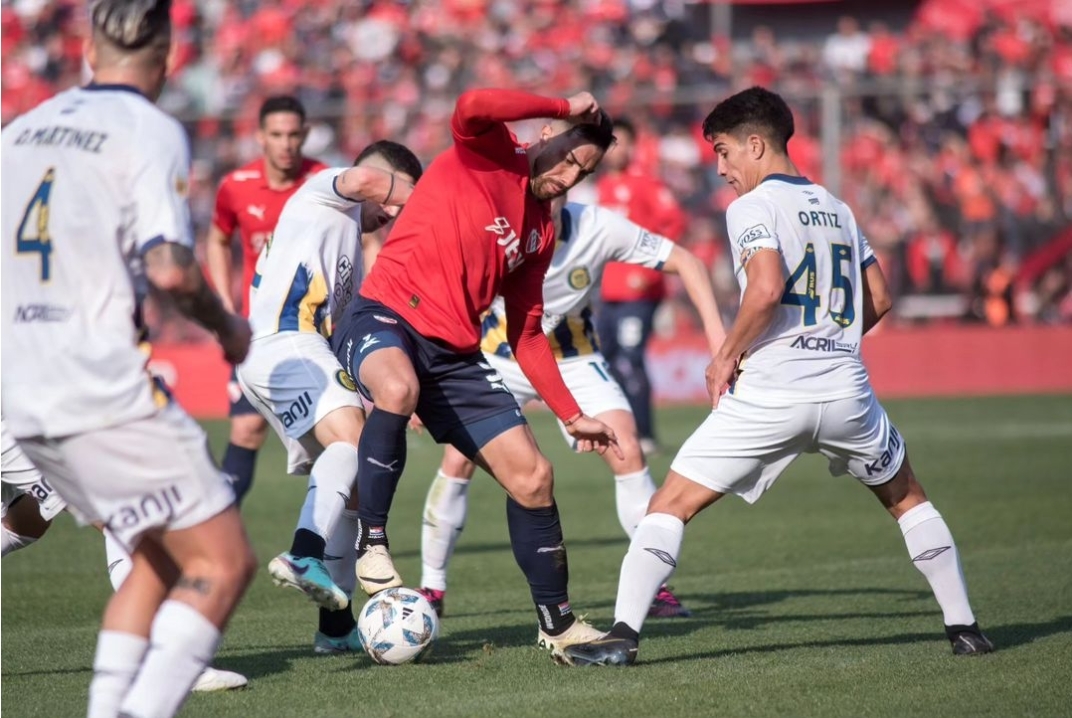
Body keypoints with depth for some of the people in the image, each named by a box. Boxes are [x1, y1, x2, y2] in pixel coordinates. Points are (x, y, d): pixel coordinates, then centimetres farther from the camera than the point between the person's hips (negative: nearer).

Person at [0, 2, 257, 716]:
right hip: (105, 392, -8)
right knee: (223, 563, -3)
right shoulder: (151, 133, -7)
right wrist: (228, 325, 0)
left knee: (159, 557, 19)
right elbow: (169, 268, -17)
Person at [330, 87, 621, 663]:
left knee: (532, 477, 2)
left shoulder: (541, 231, 18)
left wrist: (572, 416, 16)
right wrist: (565, 109, -15)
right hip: (385, 317, -7)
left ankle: (558, 625, 18)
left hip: (455, 354, 7)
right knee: (398, 389, -42)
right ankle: (370, 541, -25)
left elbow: (526, 335, 22)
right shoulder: (485, 152, -1)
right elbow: (472, 106, -26)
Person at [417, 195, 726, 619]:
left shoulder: (598, 228, -26)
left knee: (627, 451, -16)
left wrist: (715, 330, -26)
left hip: (574, 358, 0)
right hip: (499, 357, 0)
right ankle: (432, 588, 5)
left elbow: (683, 261, -17)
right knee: (458, 460, -12)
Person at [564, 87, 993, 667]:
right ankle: (963, 626, 23)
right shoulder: (836, 208, 17)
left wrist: (727, 357, -7)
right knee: (906, 498, 25)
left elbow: (767, 289, -19)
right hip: (846, 388, 6)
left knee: (670, 505, 0)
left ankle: (623, 633, -10)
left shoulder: (751, 206, -4)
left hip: (769, 394, -5)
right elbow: (877, 299, 19)